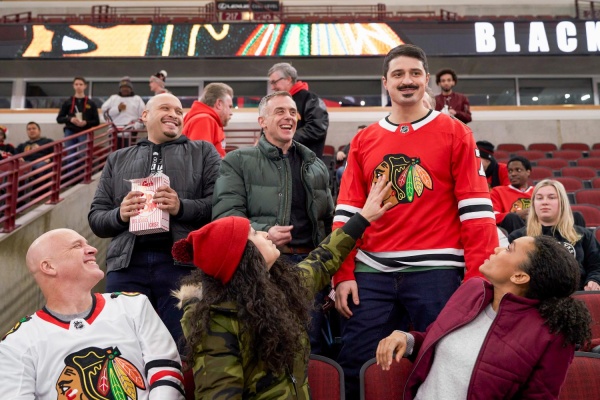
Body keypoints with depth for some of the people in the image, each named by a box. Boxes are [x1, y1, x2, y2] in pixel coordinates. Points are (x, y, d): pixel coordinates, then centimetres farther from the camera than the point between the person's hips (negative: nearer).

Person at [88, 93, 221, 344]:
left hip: (182, 262, -2)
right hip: (127, 264, 3)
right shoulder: (118, 159, 21)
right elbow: (96, 218, 17)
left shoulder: (203, 152, 14)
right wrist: (119, 215, -4)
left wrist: (182, 207, -14)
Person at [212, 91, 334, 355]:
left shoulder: (316, 165, 21)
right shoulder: (238, 162, 6)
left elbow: (329, 219, 22)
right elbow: (226, 214, -7)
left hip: (310, 263, 4)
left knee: (311, 346, 8)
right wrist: (262, 233, -24)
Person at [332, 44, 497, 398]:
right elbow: (347, 212, 7)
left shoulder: (455, 134, 3)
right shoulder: (364, 140, 10)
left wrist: (480, 279, -9)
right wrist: (343, 274, 0)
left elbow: (477, 211, -3)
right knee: (356, 370, 7)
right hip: (372, 274, 3)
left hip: (436, 272, -2)